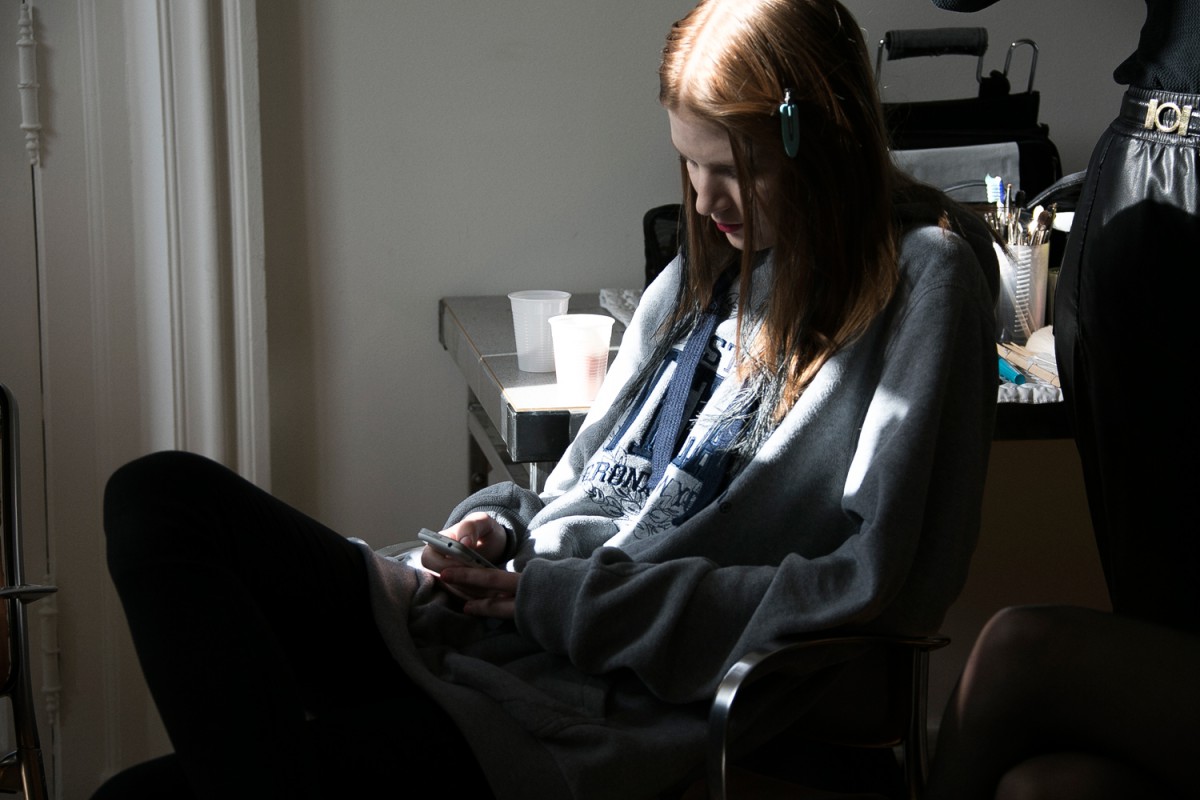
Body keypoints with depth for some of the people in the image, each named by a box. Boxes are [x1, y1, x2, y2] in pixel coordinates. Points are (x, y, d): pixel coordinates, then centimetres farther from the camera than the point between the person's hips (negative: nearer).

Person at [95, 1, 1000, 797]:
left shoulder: (923, 281, -5)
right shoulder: (705, 269, 18)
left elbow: (869, 589, -15)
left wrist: (557, 600, -13)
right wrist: (498, 525, 1)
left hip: (610, 707, -9)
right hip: (471, 624, 9)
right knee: (160, 494, -15)